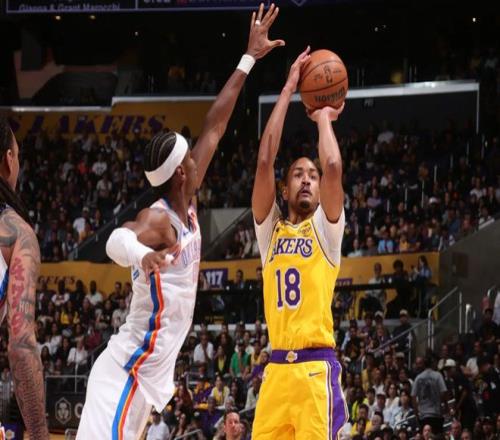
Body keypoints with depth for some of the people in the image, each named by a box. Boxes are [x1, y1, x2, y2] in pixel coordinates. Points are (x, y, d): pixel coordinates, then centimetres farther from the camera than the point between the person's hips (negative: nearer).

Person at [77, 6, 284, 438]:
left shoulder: (186, 205, 9)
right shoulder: (158, 219, -16)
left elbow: (215, 127, 16)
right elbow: (118, 239, -41)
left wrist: (249, 59, 20)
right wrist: (143, 255, -64)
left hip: (146, 374, 10)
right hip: (127, 374, -10)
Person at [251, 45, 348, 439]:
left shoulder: (326, 227, 7)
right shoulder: (270, 227, 15)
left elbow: (333, 167, -11)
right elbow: (264, 161, 4)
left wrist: (323, 118, 8)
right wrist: (288, 91, 5)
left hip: (316, 367, -4)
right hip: (277, 367, 4)